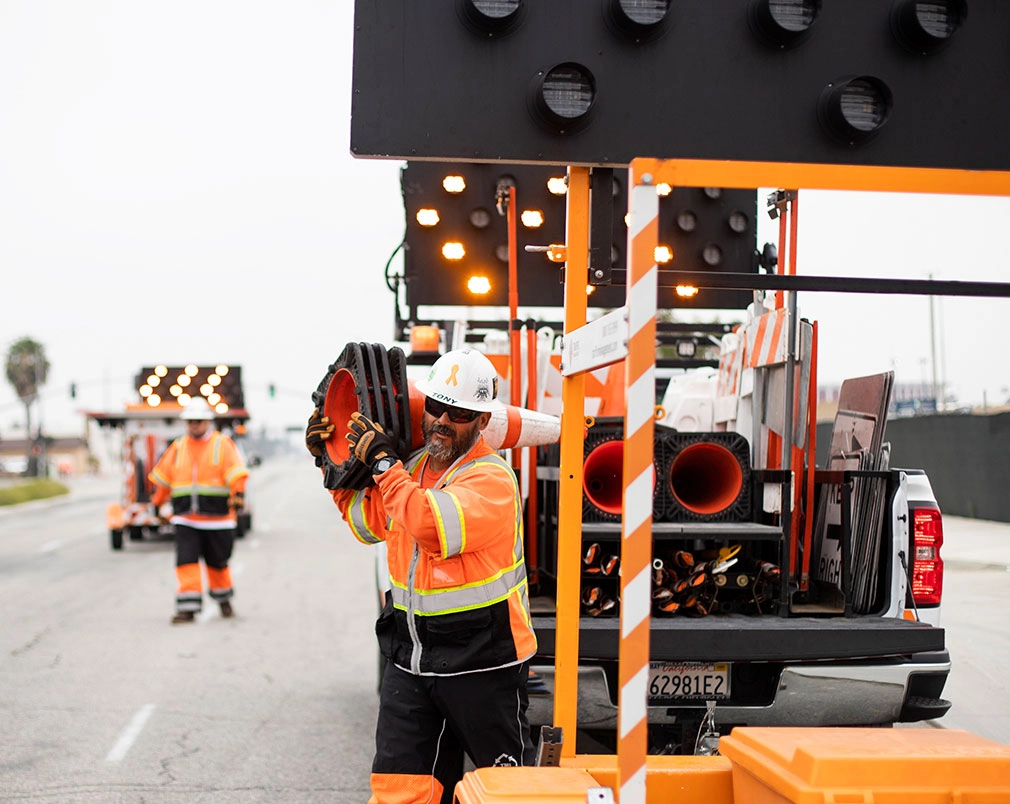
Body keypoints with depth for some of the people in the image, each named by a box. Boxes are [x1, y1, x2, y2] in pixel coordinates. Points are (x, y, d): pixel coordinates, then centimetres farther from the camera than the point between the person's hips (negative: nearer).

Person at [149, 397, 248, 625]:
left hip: (217, 518, -2)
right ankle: (188, 607, -9)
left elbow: (236, 472, -13)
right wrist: (158, 502, 23)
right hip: (185, 519, 2)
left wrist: (238, 494, -29)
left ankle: (223, 599, 33)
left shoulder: (223, 444, -1)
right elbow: (162, 476, 20)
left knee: (217, 562, 10)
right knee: (186, 561, -9)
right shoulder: (178, 447, 11)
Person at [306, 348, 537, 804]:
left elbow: (433, 526, -31)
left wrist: (382, 461, -21)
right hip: (411, 659, 7)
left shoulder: (492, 479, -15)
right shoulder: (414, 466, 9)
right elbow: (369, 521, 25)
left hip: (480, 662, -7)